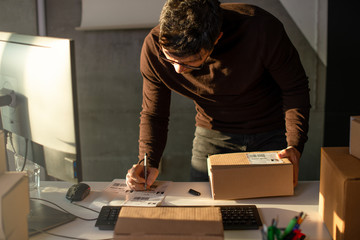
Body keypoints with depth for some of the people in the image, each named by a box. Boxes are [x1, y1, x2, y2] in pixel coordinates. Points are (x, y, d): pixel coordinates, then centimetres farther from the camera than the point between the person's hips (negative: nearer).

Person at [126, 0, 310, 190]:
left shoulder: (262, 30, -30)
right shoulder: (154, 46, -23)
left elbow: (295, 89, -15)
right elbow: (153, 114, -9)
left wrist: (295, 146, -27)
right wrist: (148, 162, -25)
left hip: (272, 134, -1)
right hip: (212, 135, 2)